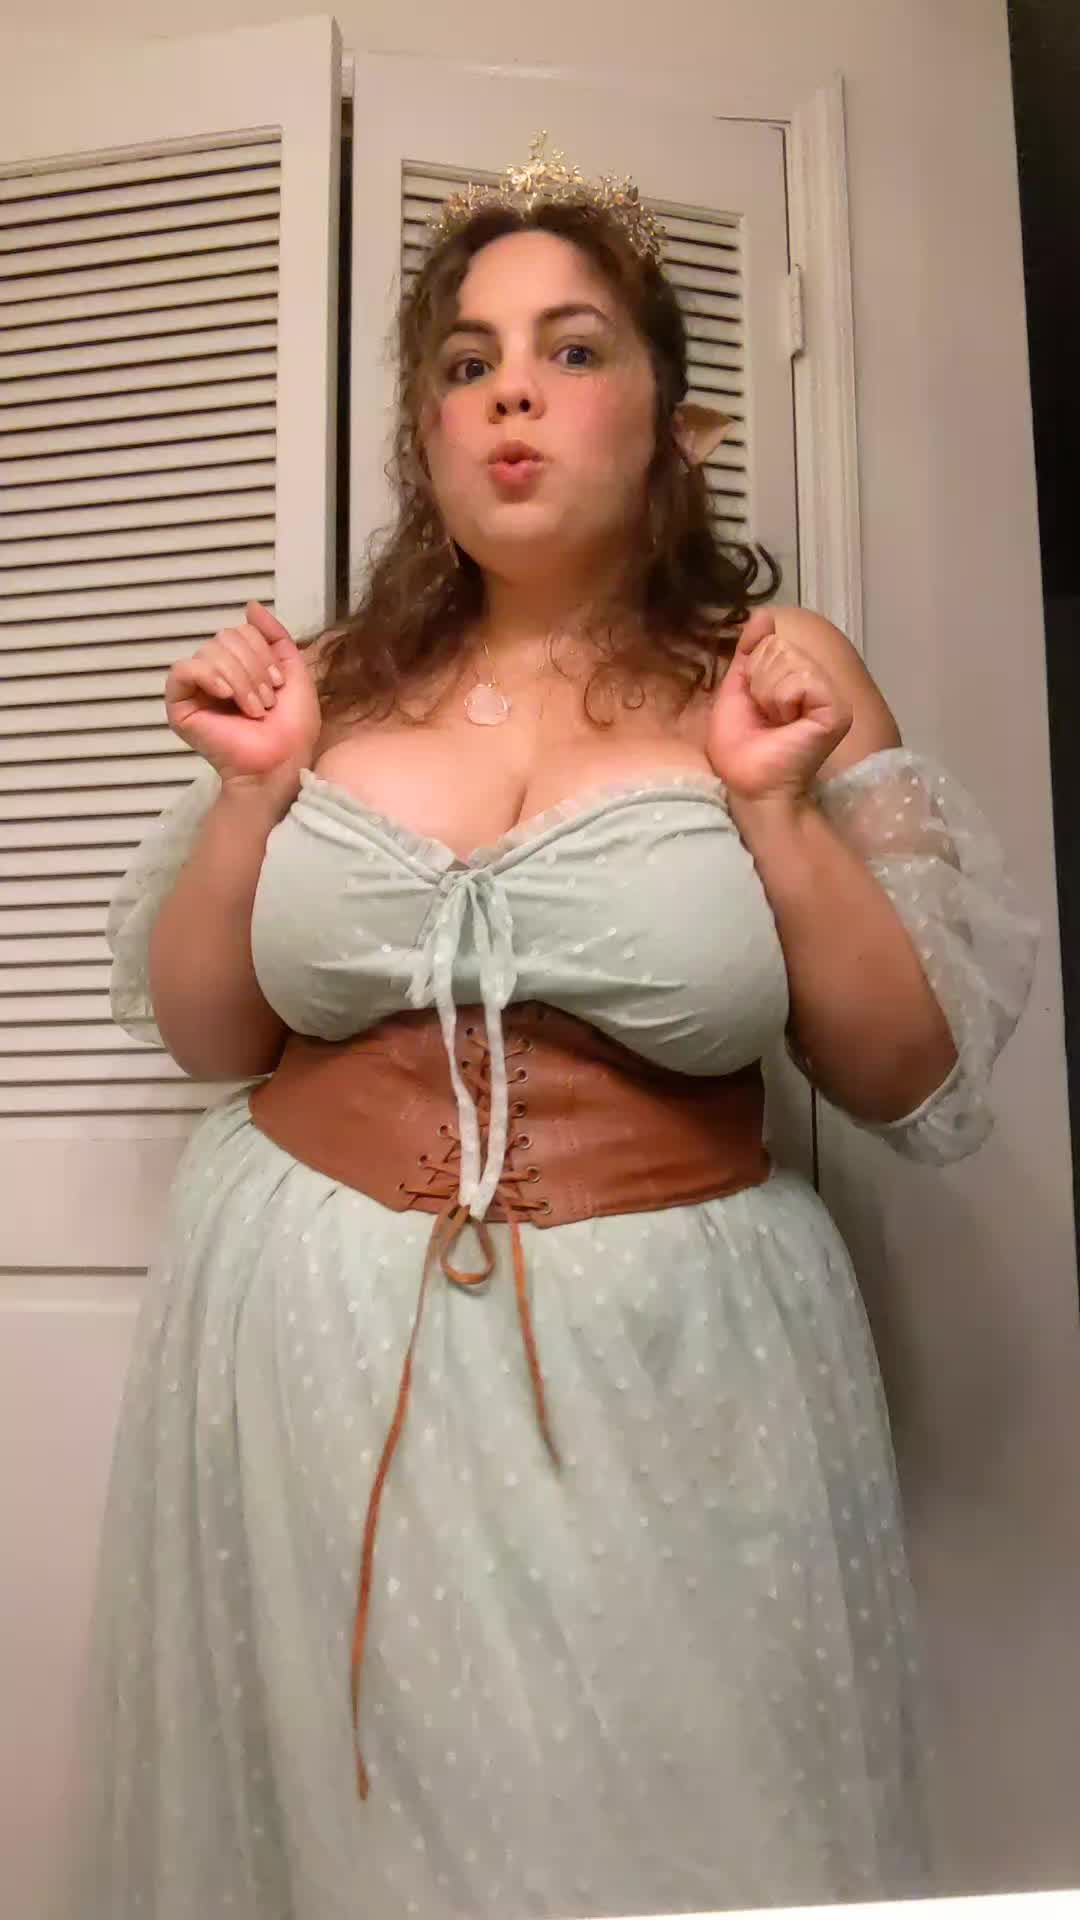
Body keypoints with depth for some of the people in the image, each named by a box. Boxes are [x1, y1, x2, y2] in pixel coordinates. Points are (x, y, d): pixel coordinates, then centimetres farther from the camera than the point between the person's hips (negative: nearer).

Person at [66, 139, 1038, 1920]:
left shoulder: (783, 672, -2)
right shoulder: (332, 689, 3)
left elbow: (913, 1076, -3)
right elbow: (204, 1035, 7)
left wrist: (776, 805, -15)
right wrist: (254, 787, -6)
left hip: (664, 1360, -1)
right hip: (309, 1334, 3)